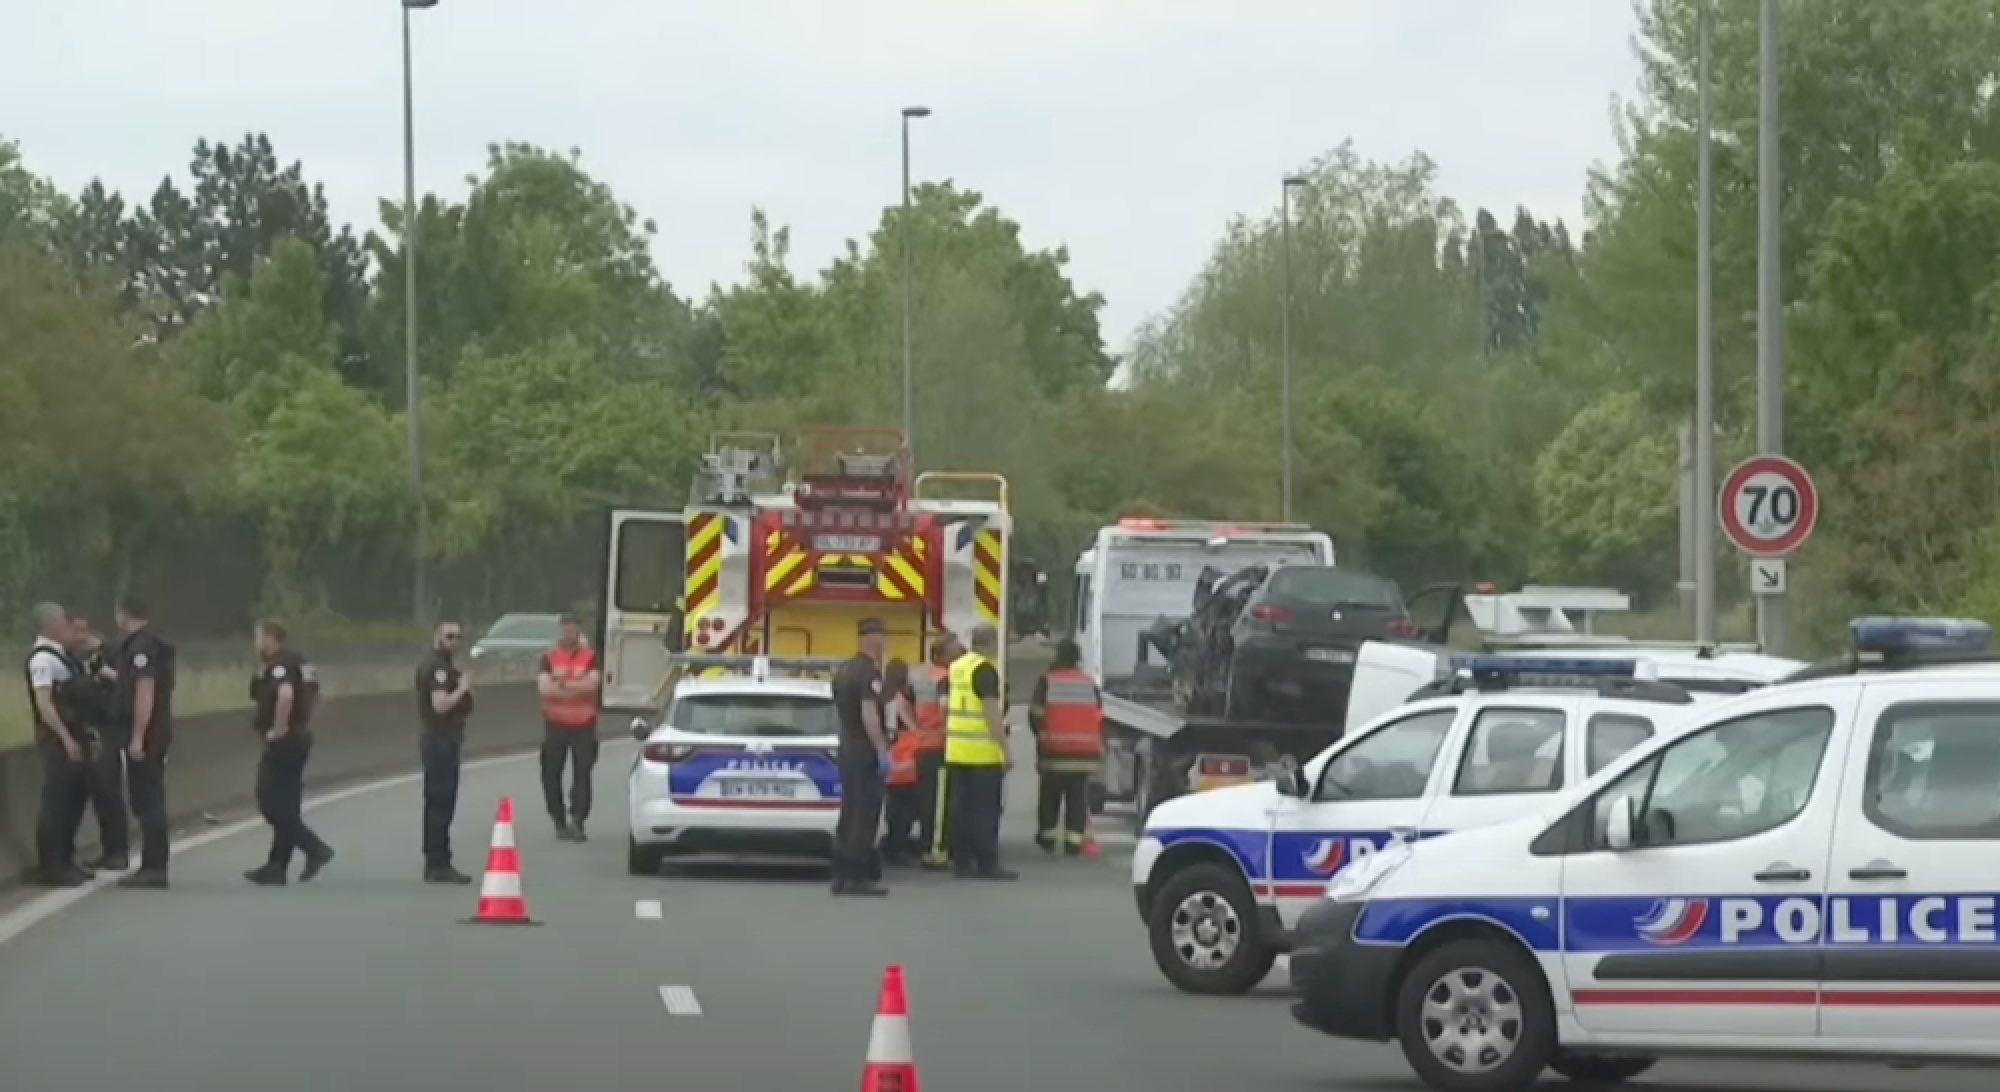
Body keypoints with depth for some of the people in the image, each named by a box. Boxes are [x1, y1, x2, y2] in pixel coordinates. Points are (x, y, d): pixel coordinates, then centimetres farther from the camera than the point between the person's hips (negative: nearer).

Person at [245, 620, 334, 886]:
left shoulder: (280, 665, -16)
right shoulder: (300, 663, 16)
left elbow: (286, 695, -34)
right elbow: (313, 696, 28)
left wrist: (278, 729, -25)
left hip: (283, 742, -10)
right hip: (300, 739, 10)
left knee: (271, 802, -7)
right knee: (285, 806, 11)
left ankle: (315, 849, -13)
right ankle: (276, 867, 13)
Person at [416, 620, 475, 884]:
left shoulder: (434, 664, 18)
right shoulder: (437, 666, -16)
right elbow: (441, 704, -27)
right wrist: (462, 689, -15)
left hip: (437, 740, 11)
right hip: (440, 740, -11)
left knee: (437, 803, 15)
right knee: (441, 804, -10)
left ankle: (433, 863, 21)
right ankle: (439, 864, -11)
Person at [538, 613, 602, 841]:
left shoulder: (590, 656, 1)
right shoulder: (549, 657, 5)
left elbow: (591, 684, -14)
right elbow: (545, 687, -9)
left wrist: (561, 684, -13)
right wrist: (576, 687, -15)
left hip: (583, 725, -2)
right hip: (555, 724, 2)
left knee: (582, 774, -10)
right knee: (551, 775, 4)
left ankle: (577, 820, -13)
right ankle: (560, 823, 14)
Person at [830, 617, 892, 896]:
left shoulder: (844, 671, 13)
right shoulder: (869, 673, -16)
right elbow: (869, 715, -24)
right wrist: (883, 751, -23)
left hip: (847, 750, 9)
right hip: (866, 753, -9)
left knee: (849, 814, 12)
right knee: (866, 815, -7)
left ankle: (840, 875, 13)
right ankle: (858, 877, -8)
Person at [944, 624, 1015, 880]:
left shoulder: (956, 667, 13)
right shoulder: (986, 670, -13)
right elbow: (992, 712, -17)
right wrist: (1006, 750, -16)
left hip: (956, 751, 8)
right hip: (983, 753, -8)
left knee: (960, 808, 9)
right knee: (985, 809, -3)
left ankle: (961, 862, 10)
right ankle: (987, 864, -3)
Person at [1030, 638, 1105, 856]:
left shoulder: (1047, 682, -4)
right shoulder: (1089, 684, 7)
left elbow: (1036, 716, -3)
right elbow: (1100, 719, 11)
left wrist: (1042, 735, 16)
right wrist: (1099, 748, 20)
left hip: (1054, 753, -2)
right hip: (1084, 755, 2)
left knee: (1050, 797, 12)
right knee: (1078, 801, 2)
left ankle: (1047, 837, 17)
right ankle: (1074, 842, -4)